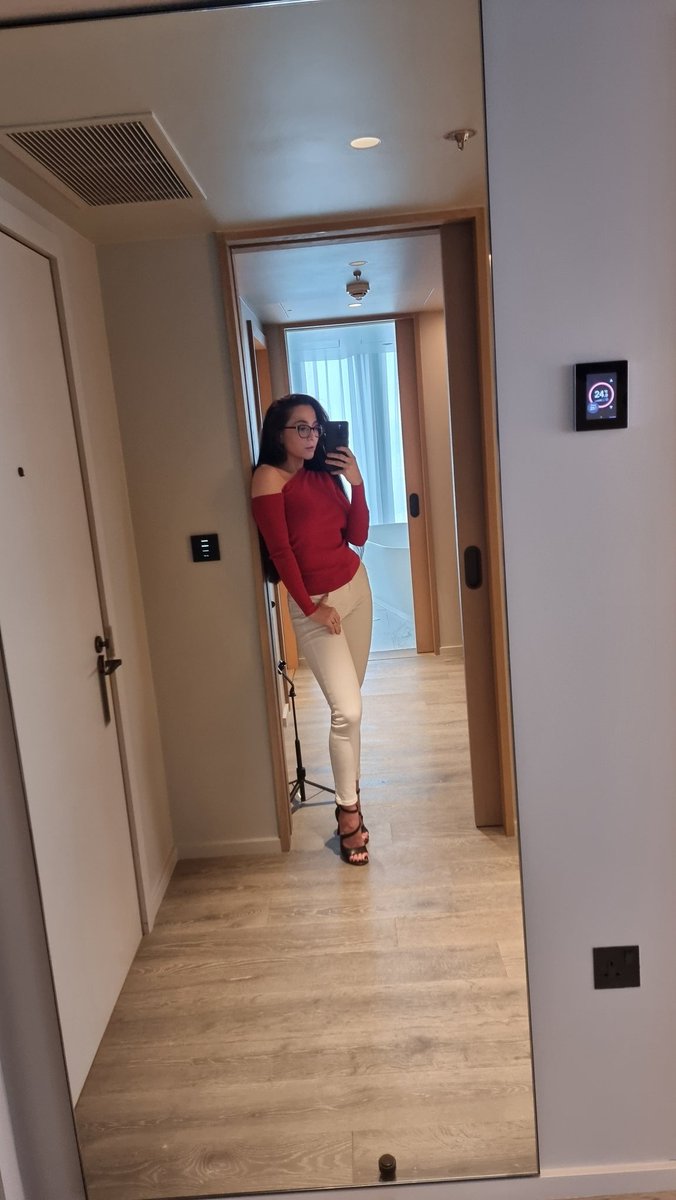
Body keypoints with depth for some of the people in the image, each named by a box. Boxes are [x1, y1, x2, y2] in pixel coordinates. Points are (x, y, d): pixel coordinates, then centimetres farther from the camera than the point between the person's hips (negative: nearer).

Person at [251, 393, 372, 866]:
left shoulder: (325, 473, 8)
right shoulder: (269, 478, -11)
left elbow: (357, 536, 5)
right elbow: (279, 551, -14)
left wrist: (357, 483, -7)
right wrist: (310, 608, -14)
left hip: (356, 587, 6)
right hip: (315, 603, -6)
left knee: (349, 705, 13)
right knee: (347, 710, -11)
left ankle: (350, 791, 29)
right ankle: (348, 810, 5)